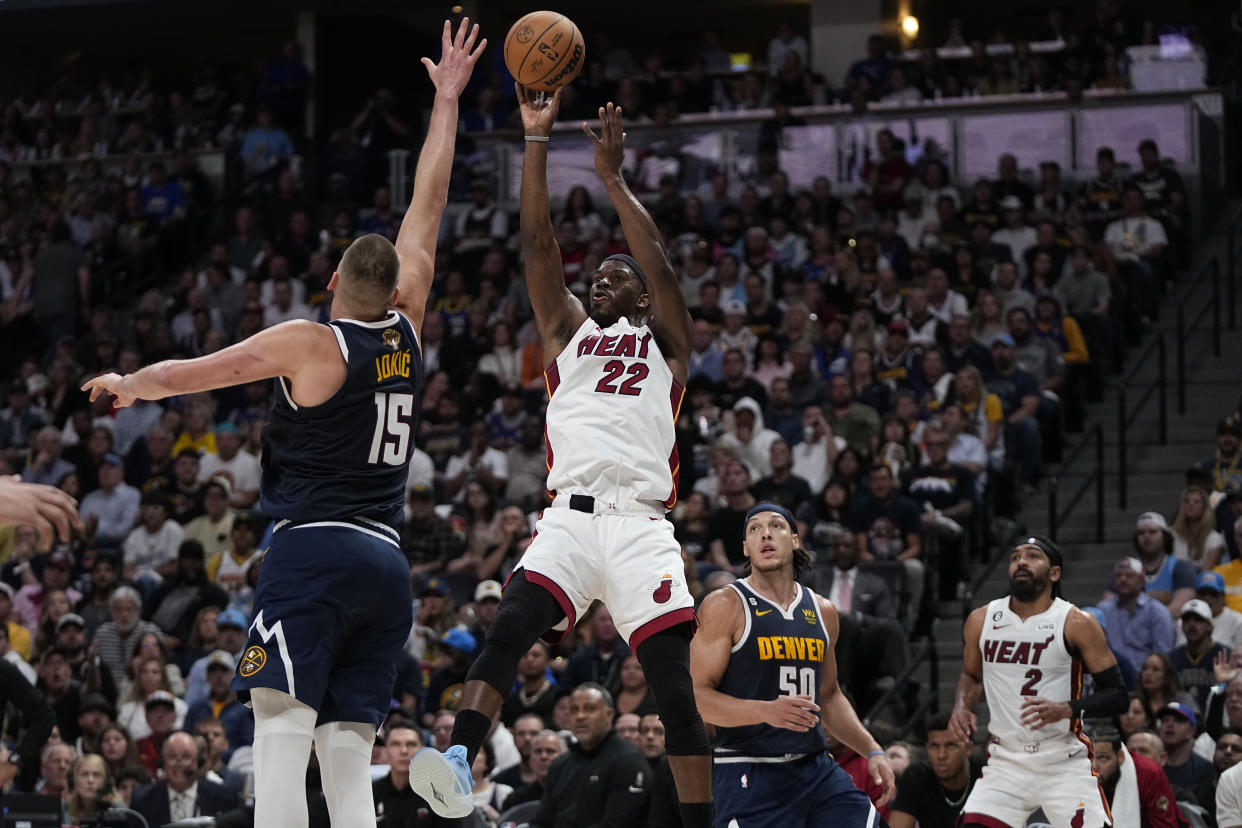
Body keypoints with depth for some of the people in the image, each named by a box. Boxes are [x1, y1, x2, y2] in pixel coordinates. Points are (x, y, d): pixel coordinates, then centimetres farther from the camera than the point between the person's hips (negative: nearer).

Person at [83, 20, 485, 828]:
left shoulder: (310, 343, -3)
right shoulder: (406, 333, 10)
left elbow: (182, 375, 4)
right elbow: (428, 209, 19)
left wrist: (123, 385, 25)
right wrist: (447, 102, 27)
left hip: (314, 550, -6)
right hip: (386, 563, 6)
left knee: (281, 738, -14)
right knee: (350, 755, 3)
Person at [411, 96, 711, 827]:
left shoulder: (665, 343, 19)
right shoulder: (570, 333, 26)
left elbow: (660, 262, 3)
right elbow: (539, 247, 16)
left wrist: (613, 177, 2)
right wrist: (537, 142, 9)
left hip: (641, 523, -1)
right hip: (569, 517, 1)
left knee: (674, 684, -9)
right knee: (511, 624, -26)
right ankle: (460, 762, -40)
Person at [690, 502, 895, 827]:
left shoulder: (822, 611, 14)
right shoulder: (725, 606, -5)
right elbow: (696, 695, -11)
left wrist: (872, 750, 14)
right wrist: (767, 711, -26)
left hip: (817, 770, 6)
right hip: (750, 775, -6)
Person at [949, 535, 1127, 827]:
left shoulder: (1077, 624, -7)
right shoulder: (982, 620, 4)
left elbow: (1117, 696, -7)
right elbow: (971, 675, 23)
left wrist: (1066, 709, -23)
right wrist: (962, 707, 2)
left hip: (1065, 764, -3)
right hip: (1006, 763, 3)